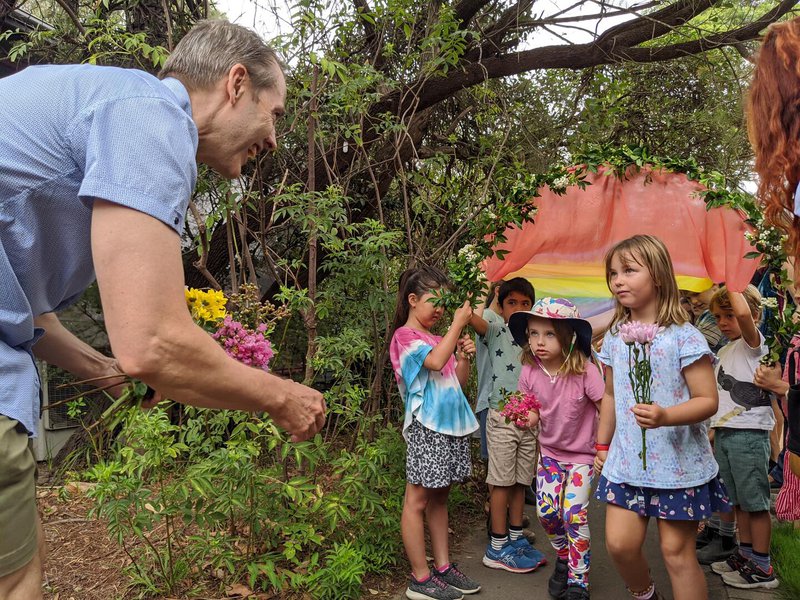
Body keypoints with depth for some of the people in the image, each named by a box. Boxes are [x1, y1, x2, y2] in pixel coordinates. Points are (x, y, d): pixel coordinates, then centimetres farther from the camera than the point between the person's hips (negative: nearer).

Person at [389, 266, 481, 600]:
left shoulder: (439, 340, 17)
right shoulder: (405, 336, -6)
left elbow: (458, 383, 18)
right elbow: (435, 361, -24)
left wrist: (464, 356, 1)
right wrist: (458, 323, -18)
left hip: (451, 425, 8)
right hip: (426, 427, -8)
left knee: (439, 497, 15)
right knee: (418, 500, 0)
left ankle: (443, 567, 24)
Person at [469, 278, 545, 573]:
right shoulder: (497, 330, -3)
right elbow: (474, 319, -25)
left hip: (529, 419, 5)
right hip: (502, 417, -5)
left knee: (521, 481, 14)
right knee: (502, 482, 1)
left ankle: (516, 538, 27)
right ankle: (497, 548, 11)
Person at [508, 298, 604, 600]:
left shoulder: (585, 371, -23)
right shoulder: (529, 373, -12)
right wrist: (526, 417, -18)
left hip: (582, 454, -3)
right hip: (549, 452, 3)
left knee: (574, 515, -7)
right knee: (546, 512, -2)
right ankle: (564, 558, 27)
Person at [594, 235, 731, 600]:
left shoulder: (684, 337, -13)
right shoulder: (614, 338, 4)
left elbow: (708, 400, -14)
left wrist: (666, 416, -31)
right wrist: (602, 445, 18)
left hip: (678, 462, -4)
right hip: (626, 461, 5)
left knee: (677, 550, 4)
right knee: (619, 543, 4)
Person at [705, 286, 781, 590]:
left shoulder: (753, 343, -10)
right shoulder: (725, 352, 15)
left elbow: (743, 313, -33)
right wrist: (714, 430, 19)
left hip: (749, 434, -8)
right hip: (723, 434, 8)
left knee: (755, 503, 1)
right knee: (738, 501, 17)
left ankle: (762, 568, 12)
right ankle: (746, 555, 29)